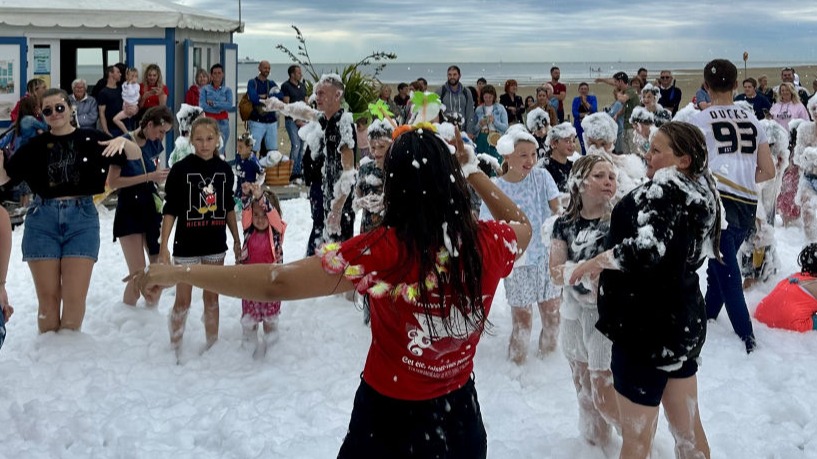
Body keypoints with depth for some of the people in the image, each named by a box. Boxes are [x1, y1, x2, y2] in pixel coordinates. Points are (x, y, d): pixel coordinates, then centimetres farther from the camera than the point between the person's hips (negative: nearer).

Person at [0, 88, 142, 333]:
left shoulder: (91, 139, 3)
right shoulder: (36, 145, 6)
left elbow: (136, 155, 5)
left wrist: (122, 141, -16)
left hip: (82, 219, -1)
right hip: (42, 220, 1)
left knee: (75, 297, -4)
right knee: (48, 296, 5)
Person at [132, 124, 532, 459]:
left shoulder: (383, 251, -26)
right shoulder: (486, 244, -14)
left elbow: (277, 283, -29)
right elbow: (522, 224, 12)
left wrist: (178, 273, -20)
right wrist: (472, 170, 11)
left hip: (391, 420, -3)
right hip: (460, 415, 4)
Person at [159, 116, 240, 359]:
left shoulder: (224, 169, 2)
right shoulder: (181, 169, -8)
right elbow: (170, 210, -7)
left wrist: (237, 240, 12)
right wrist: (164, 246, -11)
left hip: (216, 244, 3)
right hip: (186, 245, -3)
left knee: (212, 297, 13)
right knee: (183, 300, 2)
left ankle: (212, 346, 25)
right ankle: (175, 349, 14)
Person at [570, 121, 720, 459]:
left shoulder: (665, 191, -19)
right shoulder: (698, 193, 9)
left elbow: (646, 249, -35)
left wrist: (594, 263, -21)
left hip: (647, 325, -9)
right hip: (683, 320, 10)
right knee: (687, 426, 20)